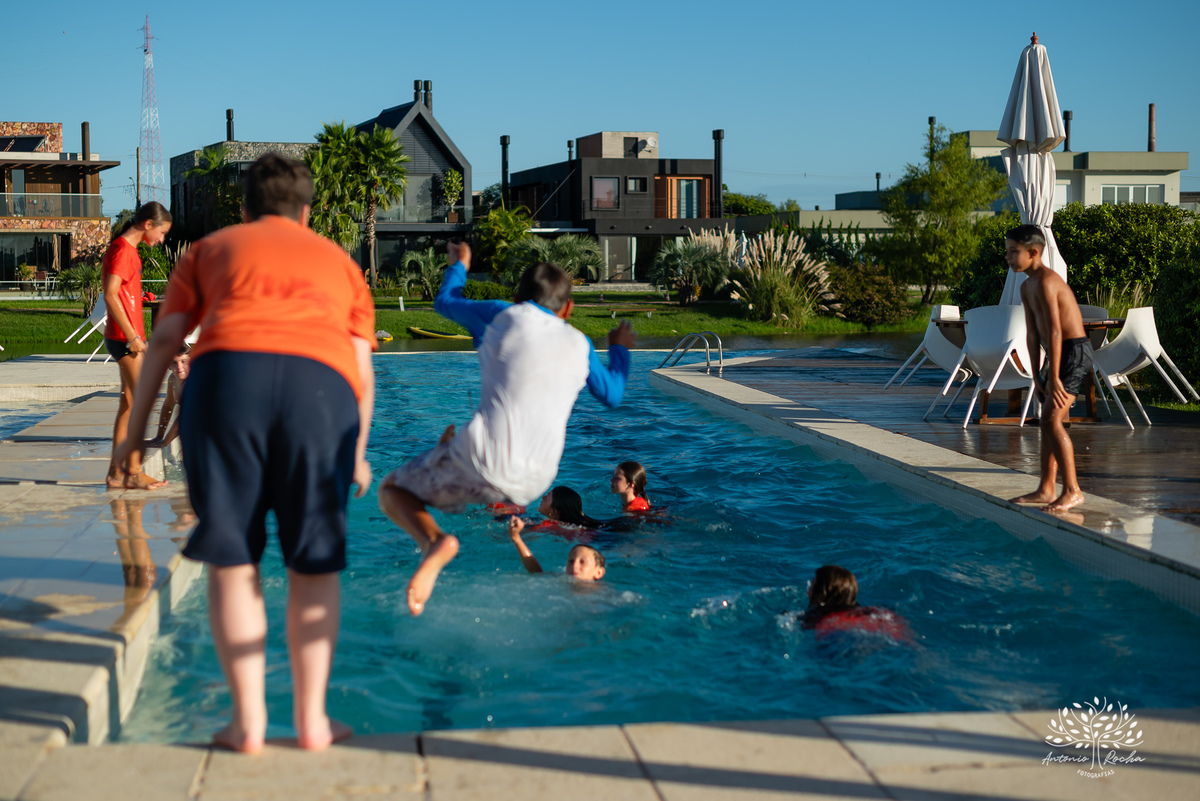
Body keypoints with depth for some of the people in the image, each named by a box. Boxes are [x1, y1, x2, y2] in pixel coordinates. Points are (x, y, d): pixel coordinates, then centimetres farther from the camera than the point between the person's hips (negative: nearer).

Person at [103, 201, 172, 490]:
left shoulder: (126, 249, 17)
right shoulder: (124, 250, -14)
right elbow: (111, 295, -23)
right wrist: (132, 337, -21)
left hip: (127, 338, 10)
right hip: (126, 338, -10)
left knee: (128, 404, 11)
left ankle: (117, 472, 15)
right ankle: (134, 472, 0)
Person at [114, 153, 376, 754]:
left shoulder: (211, 248, 29)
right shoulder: (339, 261, 32)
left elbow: (164, 340, 19)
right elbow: (362, 370, 23)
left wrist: (135, 428, 22)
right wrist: (358, 451, 32)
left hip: (226, 372, -1)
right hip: (323, 386, 1)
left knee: (232, 559, 8)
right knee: (313, 565, 11)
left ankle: (248, 722, 9)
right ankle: (311, 718, 12)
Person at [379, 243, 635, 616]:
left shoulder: (505, 316, 8)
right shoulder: (579, 344, 15)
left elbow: (444, 302, 25)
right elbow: (612, 395, 32)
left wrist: (459, 265, 46)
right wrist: (620, 349, 50)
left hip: (484, 465, -5)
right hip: (535, 483, 5)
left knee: (392, 489, 13)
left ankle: (435, 542, -17)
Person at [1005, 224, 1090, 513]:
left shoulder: (1046, 281, -19)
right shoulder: (1027, 286, 13)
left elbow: (1054, 331, -24)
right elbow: (1032, 333, 14)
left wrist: (1053, 378, -25)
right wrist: (1037, 374, 12)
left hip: (1074, 351, -10)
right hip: (1059, 352, 10)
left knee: (1052, 419, -16)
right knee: (1048, 421, 13)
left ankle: (1073, 491, -12)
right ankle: (1046, 489, 21)